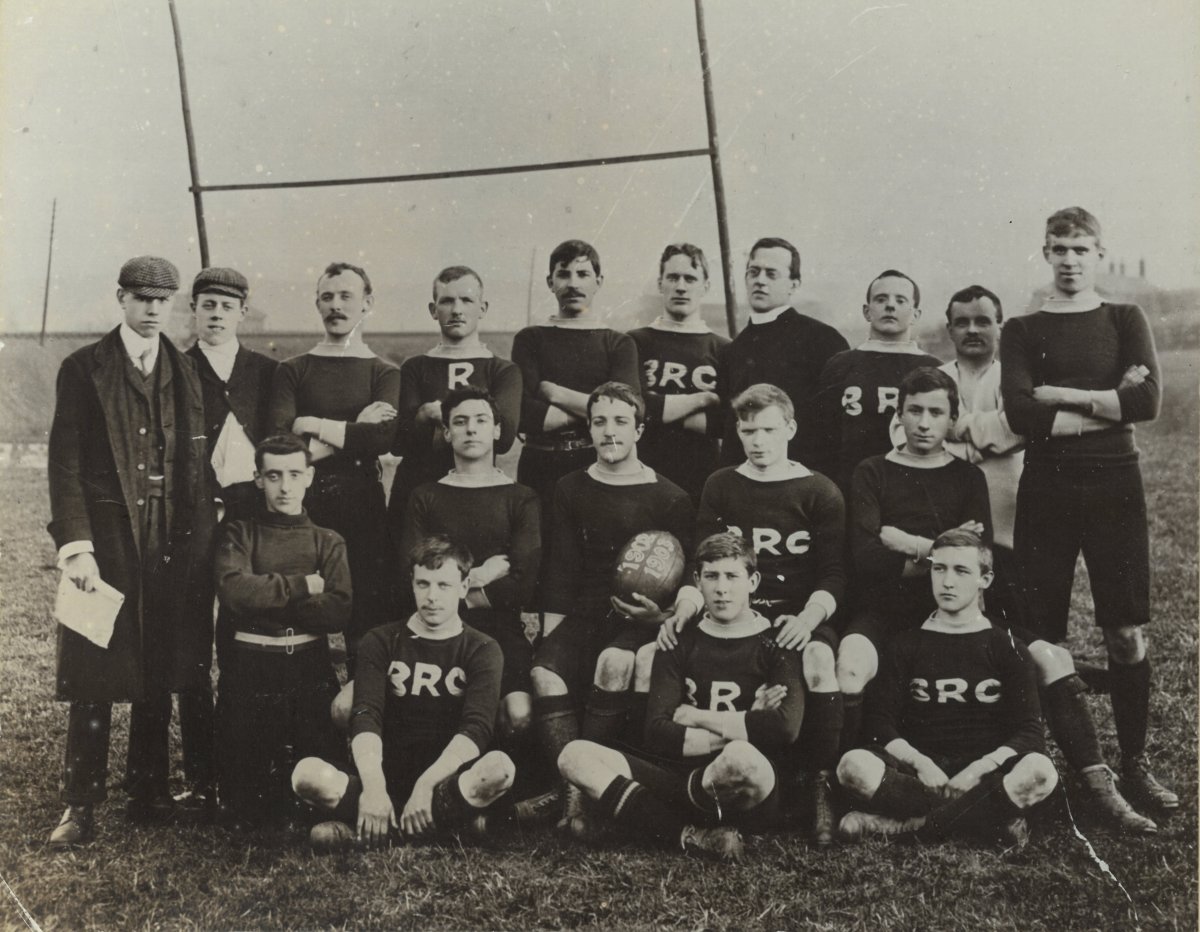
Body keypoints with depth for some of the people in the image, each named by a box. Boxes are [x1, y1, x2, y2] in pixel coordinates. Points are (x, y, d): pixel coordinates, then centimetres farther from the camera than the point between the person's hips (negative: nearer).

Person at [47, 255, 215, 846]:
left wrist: (201, 544, 2)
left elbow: (196, 465, 10)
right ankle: (80, 806, 6)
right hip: (105, 537, -3)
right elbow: (65, 464, -5)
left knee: (160, 676, 8)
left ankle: (149, 793, 20)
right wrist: (75, 546, -15)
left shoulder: (186, 373, 12)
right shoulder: (83, 369, 0)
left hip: (172, 542, 4)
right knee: (94, 679, -2)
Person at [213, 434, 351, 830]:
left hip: (311, 668, 1)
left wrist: (266, 597, -11)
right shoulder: (239, 535, 7)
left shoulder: (328, 542, 10)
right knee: (242, 804, 1)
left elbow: (339, 611, -6)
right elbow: (234, 589, -14)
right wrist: (301, 586, -9)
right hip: (250, 668, -1)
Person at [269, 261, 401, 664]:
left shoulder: (384, 374, 9)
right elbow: (279, 439, -5)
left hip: (363, 505, 0)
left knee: (368, 617, 0)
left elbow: (386, 436, -11)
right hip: (303, 503, 1)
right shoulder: (292, 371, 11)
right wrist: (355, 430, -8)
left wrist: (316, 427, -9)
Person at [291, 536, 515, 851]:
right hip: (387, 778, 1)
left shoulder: (482, 651, 6)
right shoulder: (381, 642, 9)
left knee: (499, 766, -34)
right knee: (307, 773, -26)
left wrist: (425, 784, -26)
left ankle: (364, 831, -26)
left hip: (446, 784, -1)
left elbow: (476, 730, -10)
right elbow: (365, 718, -7)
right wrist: (373, 786, -26)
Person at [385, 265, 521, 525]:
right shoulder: (414, 368, 10)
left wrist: (438, 414, -6)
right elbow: (398, 441, -2)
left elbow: (503, 435, -10)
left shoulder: (504, 372, 8)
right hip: (415, 491, 1)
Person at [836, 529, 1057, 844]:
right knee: (854, 766, -30)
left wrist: (979, 769, -17)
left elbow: (1028, 731, 0)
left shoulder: (1007, 649, 10)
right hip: (918, 769, 0)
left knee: (1039, 771, -33)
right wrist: (919, 762, -17)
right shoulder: (906, 646, 12)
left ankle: (901, 823, -28)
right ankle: (991, 817, -25)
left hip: (984, 774, 0)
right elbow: (880, 723, 2)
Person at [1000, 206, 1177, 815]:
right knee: (1040, 638, 0)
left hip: (1114, 485, 1)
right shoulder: (1022, 331, 7)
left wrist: (1061, 395, -9)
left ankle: (1134, 765, 13)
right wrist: (1108, 406, -9)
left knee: (1127, 634, 1)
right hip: (1046, 489, 0)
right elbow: (1022, 415, -9)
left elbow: (1148, 401, -8)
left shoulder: (1125, 321, 9)